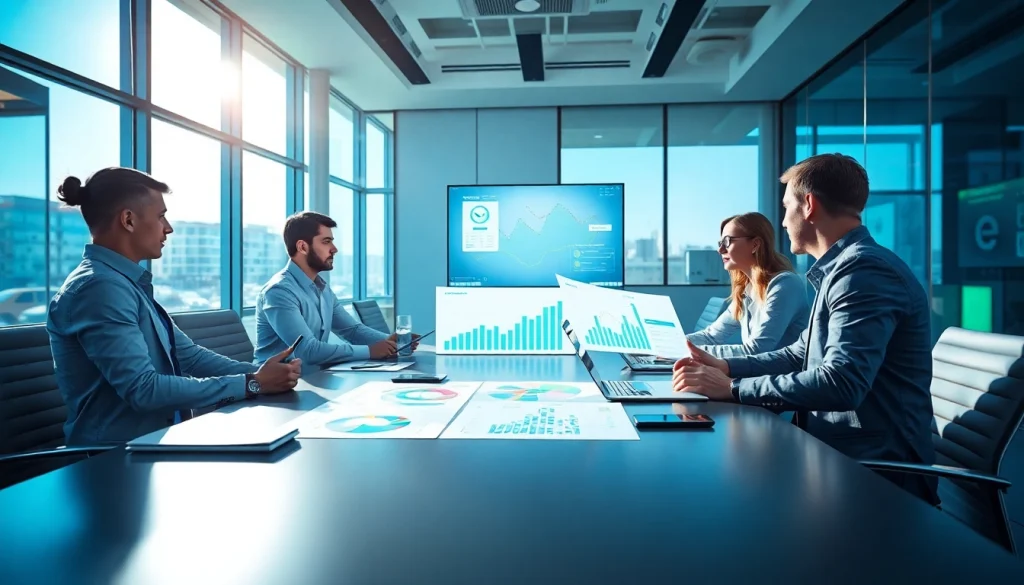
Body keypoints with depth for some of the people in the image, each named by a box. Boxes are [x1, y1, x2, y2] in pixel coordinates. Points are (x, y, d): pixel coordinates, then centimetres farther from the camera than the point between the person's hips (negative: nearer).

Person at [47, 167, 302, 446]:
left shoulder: (128, 284, 11)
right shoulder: (98, 286, -18)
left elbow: (188, 355, 8)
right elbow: (144, 389, -24)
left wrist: (258, 373, -5)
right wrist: (252, 384, -22)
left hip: (154, 441, 8)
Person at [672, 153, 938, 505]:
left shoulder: (864, 270, -20)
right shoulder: (844, 267, 14)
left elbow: (841, 384, -31)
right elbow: (802, 355, 20)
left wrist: (732, 388, -23)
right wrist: (726, 367, 7)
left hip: (873, 468, -8)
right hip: (836, 449, 9)